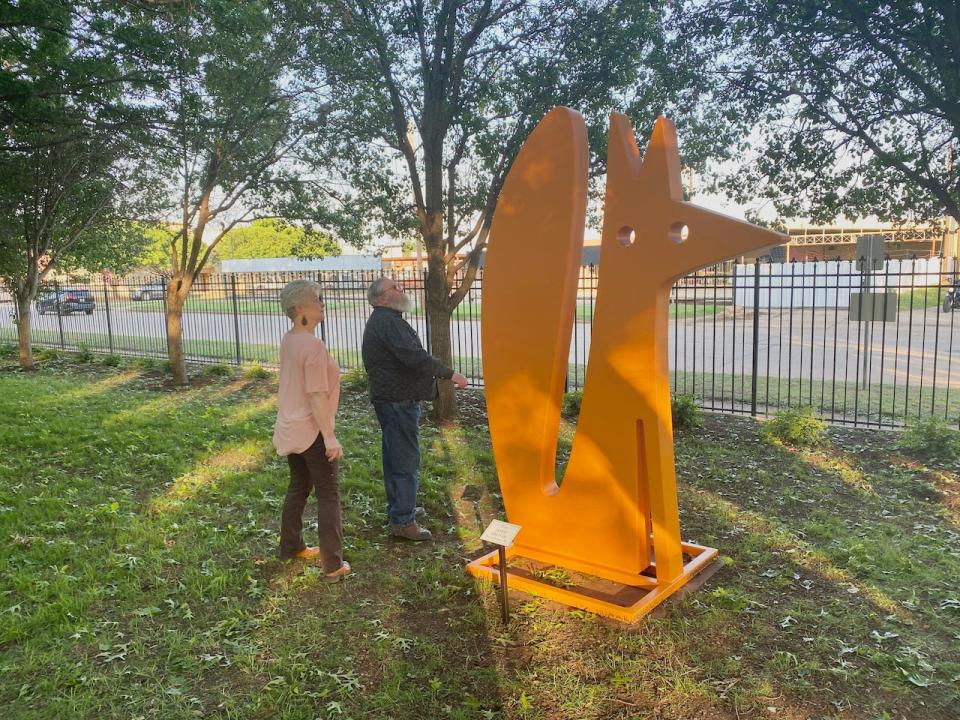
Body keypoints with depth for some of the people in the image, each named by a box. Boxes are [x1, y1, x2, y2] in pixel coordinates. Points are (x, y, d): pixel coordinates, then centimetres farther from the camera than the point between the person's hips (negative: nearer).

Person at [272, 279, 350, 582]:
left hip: (290, 428, 8)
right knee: (328, 495, 2)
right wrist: (330, 438, -19)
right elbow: (317, 396, -23)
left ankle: (290, 547, 36)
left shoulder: (287, 341, 5)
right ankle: (333, 565, 7)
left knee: (298, 487, 22)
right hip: (312, 431, -8)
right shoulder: (313, 345, -22)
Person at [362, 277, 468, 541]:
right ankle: (403, 521, -1)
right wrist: (449, 374, -22)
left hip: (391, 398, 11)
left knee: (395, 457, 19)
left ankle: (398, 507, 33)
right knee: (406, 460, -6)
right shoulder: (387, 321, -18)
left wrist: (436, 373, 21)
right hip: (398, 400, -11)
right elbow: (414, 356, -28)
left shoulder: (384, 319, 17)